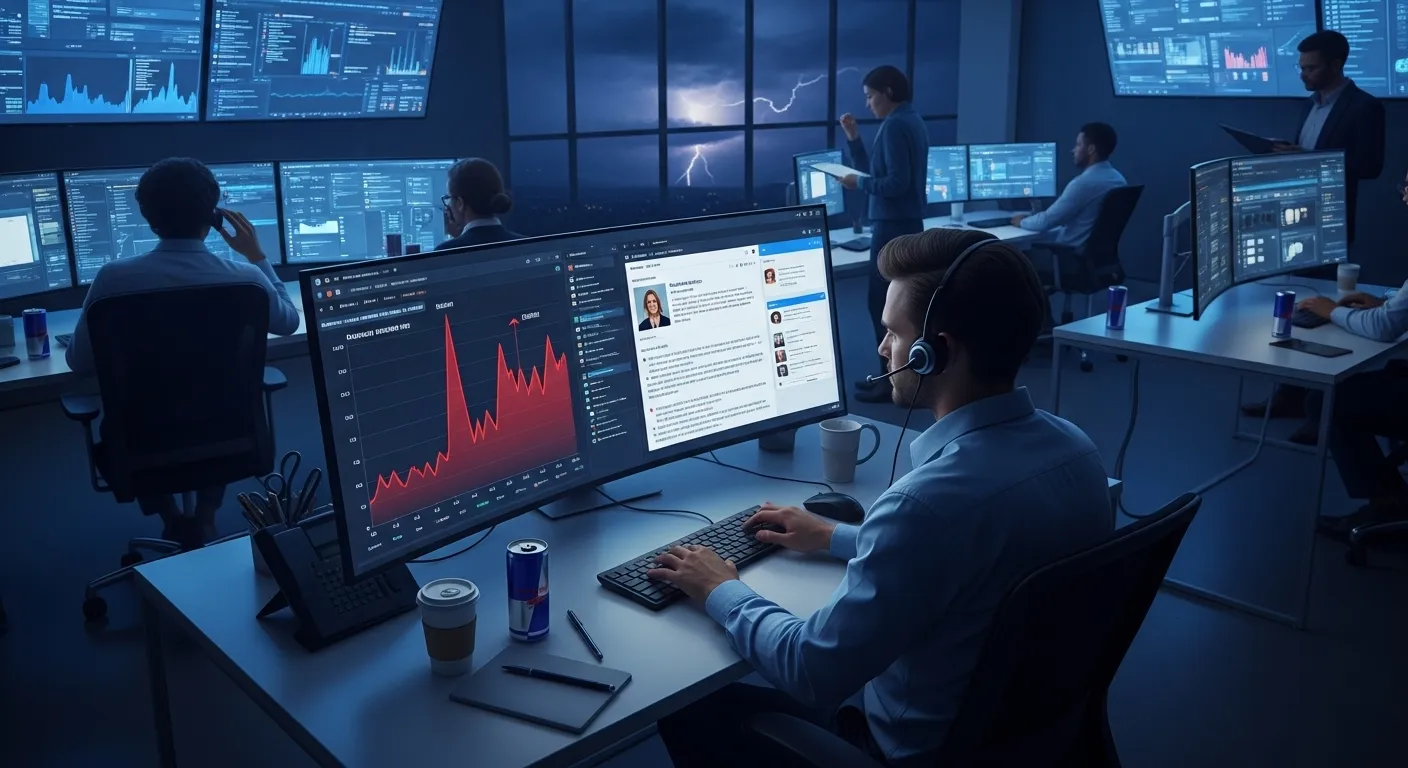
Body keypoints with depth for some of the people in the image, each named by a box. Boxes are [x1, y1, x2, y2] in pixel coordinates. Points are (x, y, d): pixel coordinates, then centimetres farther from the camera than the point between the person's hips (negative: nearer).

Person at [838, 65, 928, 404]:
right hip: (906, 222, 11)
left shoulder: (895, 125, -16)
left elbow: (897, 183, -23)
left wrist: (859, 183, -11)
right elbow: (876, 171, 18)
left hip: (893, 225, -11)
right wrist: (853, 137, 11)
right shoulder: (910, 121, 16)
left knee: (882, 302, -6)